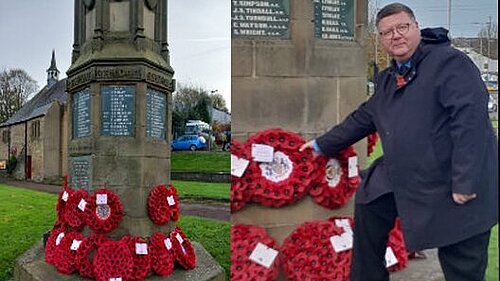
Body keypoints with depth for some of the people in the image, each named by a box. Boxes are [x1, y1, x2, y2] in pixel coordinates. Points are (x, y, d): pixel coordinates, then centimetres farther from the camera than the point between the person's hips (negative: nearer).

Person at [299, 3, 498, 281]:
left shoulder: (450, 62, -16)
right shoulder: (387, 79, 10)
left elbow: (470, 118, -24)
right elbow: (362, 118, 21)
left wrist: (465, 182, -28)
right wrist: (324, 144, 25)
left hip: (454, 187, -8)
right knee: (368, 203, 20)